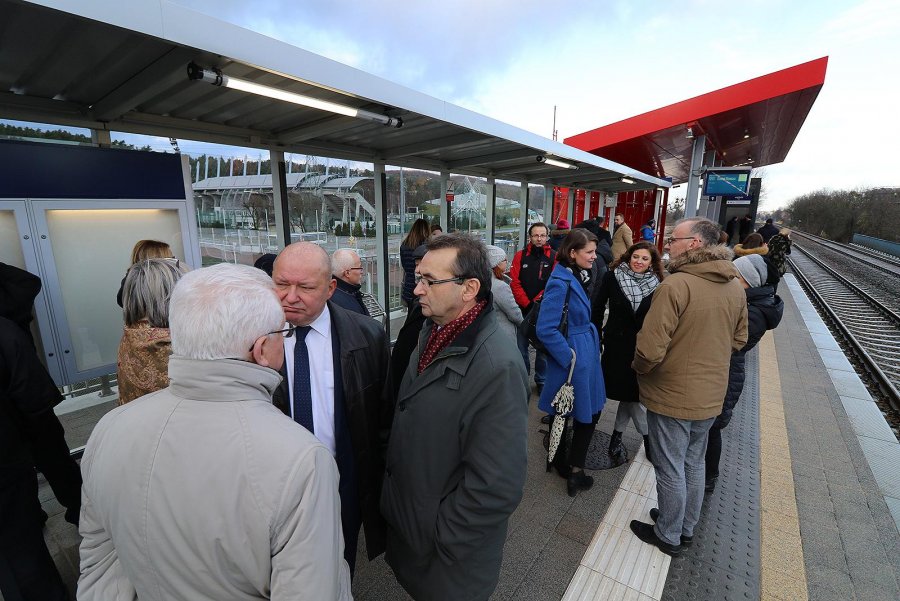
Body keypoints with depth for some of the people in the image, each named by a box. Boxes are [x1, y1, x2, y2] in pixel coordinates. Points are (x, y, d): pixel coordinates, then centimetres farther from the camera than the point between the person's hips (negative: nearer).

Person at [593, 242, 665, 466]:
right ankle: (647, 438, 23)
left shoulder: (657, 284, -1)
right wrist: (596, 338, -2)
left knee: (633, 391, 7)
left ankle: (617, 437, 24)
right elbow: (598, 308, -1)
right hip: (616, 342, -1)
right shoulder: (613, 277, -4)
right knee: (630, 392, 6)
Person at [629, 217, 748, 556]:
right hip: (710, 397, 7)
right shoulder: (736, 287, 0)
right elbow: (739, 340, 12)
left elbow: (650, 349, -28)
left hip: (671, 396, -7)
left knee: (671, 471, 12)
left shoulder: (676, 285, -25)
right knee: (694, 465, 24)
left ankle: (668, 536, 33)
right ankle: (686, 528, 44)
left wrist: (638, 368, -8)